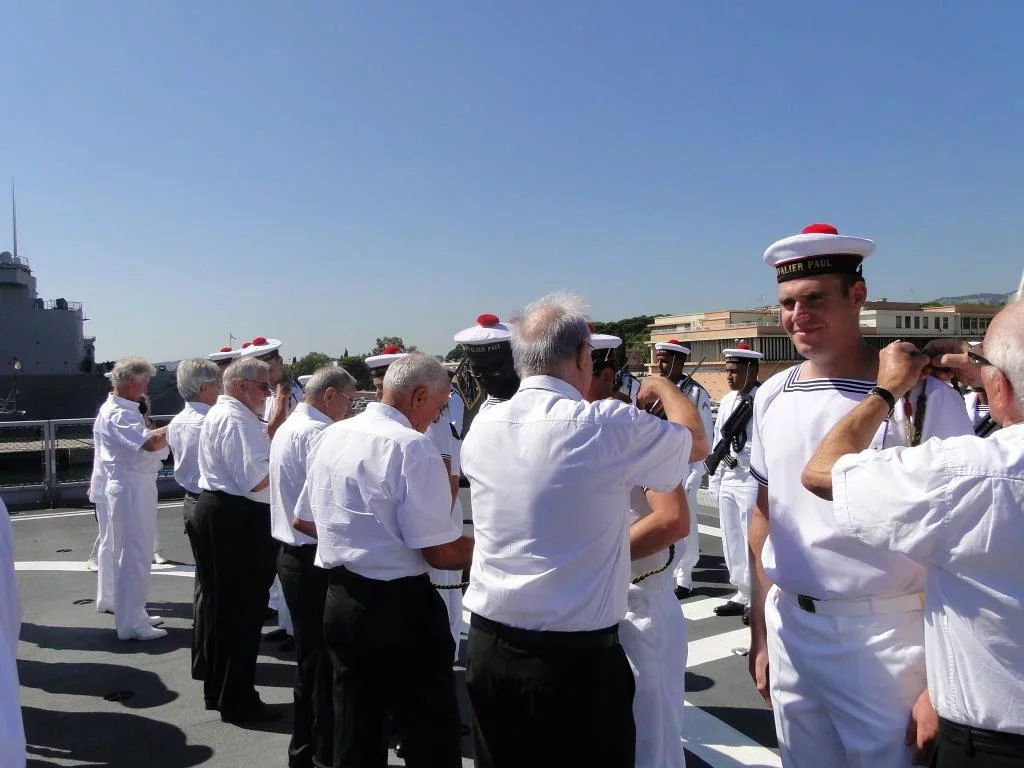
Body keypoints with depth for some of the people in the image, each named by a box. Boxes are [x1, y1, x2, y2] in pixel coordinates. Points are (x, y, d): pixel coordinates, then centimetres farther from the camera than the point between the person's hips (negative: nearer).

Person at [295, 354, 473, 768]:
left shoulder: (332, 435, 5)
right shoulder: (411, 446, -19)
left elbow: (304, 520, 15)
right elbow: (440, 552, -20)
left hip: (339, 599, 8)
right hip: (398, 606, -8)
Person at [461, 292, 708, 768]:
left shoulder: (481, 429, -2)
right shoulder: (609, 426, -16)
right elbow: (696, 442, 3)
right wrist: (663, 386, 21)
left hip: (489, 644, 5)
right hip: (578, 656, -4)